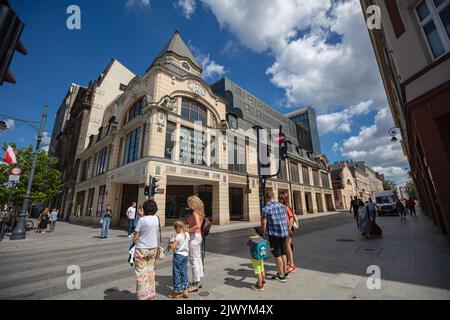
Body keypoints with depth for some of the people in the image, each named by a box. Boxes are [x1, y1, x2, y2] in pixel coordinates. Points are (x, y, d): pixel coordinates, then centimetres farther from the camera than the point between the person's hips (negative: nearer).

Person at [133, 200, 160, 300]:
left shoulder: (142, 219, -16)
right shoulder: (157, 219, -3)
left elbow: (135, 237, -12)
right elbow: (157, 233, 3)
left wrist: (134, 241, 8)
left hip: (141, 249, -4)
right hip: (153, 248, 5)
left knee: (141, 272, 12)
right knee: (150, 271, 20)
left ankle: (142, 296, 22)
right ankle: (150, 293, 31)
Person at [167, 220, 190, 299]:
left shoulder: (178, 236, -20)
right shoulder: (187, 234, 0)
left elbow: (173, 247, -23)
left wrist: (170, 244, -4)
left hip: (178, 256, -7)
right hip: (185, 255, 7)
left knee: (176, 274, 8)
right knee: (184, 272, 15)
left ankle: (177, 291, 17)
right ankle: (185, 290, 23)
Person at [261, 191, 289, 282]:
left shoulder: (266, 208, -15)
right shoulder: (282, 206, 1)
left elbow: (264, 223, -14)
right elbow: (287, 219, 8)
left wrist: (264, 233, 1)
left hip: (274, 234, -6)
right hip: (283, 233, 6)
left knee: (277, 255, 7)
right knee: (283, 253, 19)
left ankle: (281, 275, 15)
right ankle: (285, 273, 31)